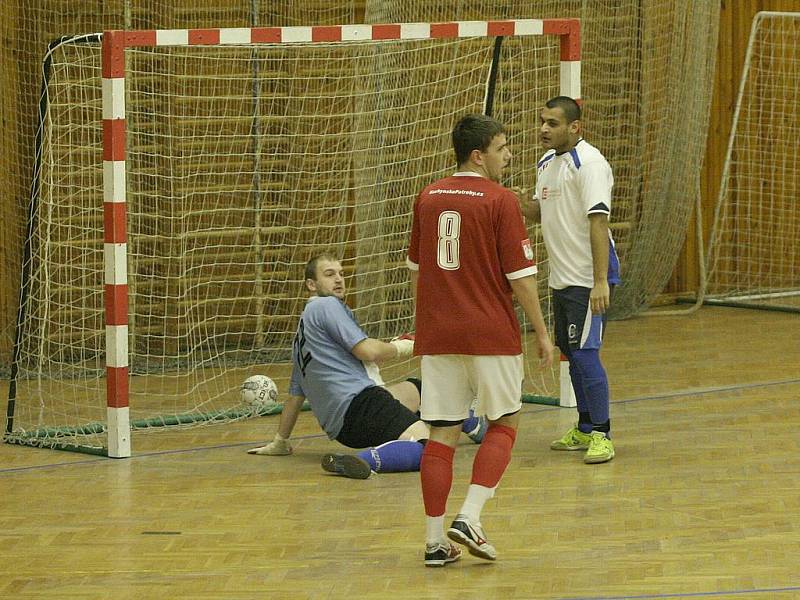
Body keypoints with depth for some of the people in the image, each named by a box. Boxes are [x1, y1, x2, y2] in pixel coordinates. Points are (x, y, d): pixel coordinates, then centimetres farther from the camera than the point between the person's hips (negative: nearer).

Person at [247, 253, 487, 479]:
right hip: (358, 402, -11)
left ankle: (475, 426, 58)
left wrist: (279, 442, 36)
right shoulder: (326, 305, -4)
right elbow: (368, 351, -13)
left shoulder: (303, 329, 25)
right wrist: (401, 347, 7)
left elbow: (296, 393, 29)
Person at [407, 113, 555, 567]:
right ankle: (470, 518, -4)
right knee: (504, 424, 11)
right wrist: (542, 333, -1)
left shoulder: (428, 198, 7)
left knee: (442, 434, 6)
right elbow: (521, 276, -10)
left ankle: (436, 540, 4)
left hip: (437, 336, 5)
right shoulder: (500, 201, -10)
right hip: (491, 335, -5)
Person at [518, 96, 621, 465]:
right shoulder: (546, 163, 12)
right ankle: (585, 429, 23)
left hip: (586, 279, -9)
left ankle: (602, 435, -6)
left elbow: (598, 221, -21)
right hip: (560, 278, 9)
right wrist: (527, 206, -2)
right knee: (571, 353, 13)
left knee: (585, 352, -11)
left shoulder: (588, 163, -16)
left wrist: (601, 281, -27)